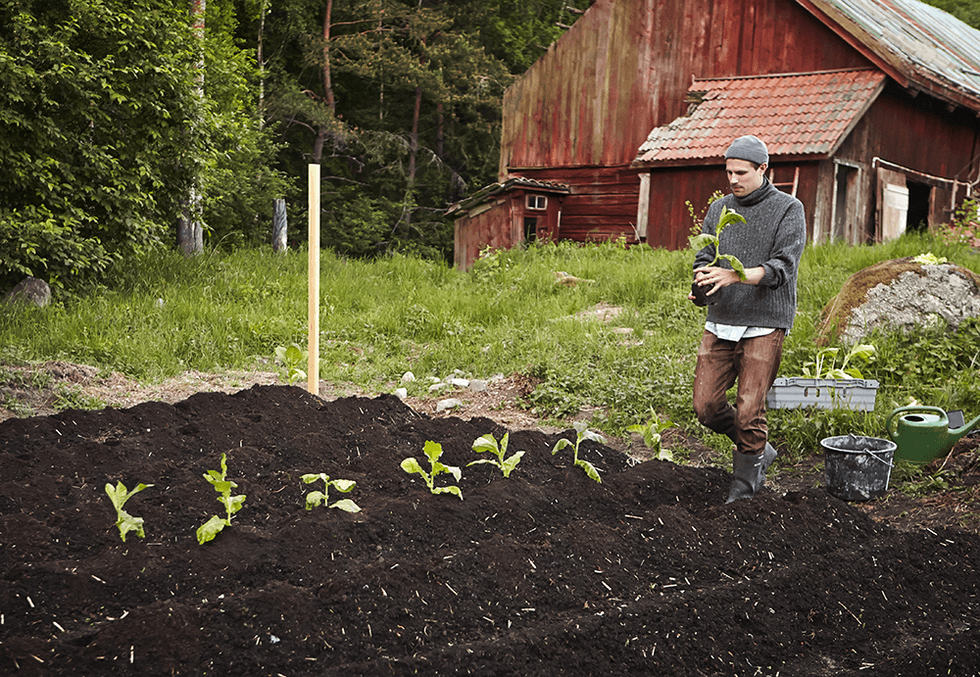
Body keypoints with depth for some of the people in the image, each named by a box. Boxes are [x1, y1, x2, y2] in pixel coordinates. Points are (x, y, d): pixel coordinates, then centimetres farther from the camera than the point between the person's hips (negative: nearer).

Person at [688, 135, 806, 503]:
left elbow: (782, 266, -12)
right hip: (719, 323, 5)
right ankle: (758, 450, 25)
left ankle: (746, 477, 14)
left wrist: (734, 275, -26)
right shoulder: (718, 208, 14)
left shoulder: (788, 209, -1)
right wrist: (702, 282, -10)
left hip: (764, 324, -5)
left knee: (749, 409, -7)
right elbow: (704, 257, 14)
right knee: (706, 404, 1)